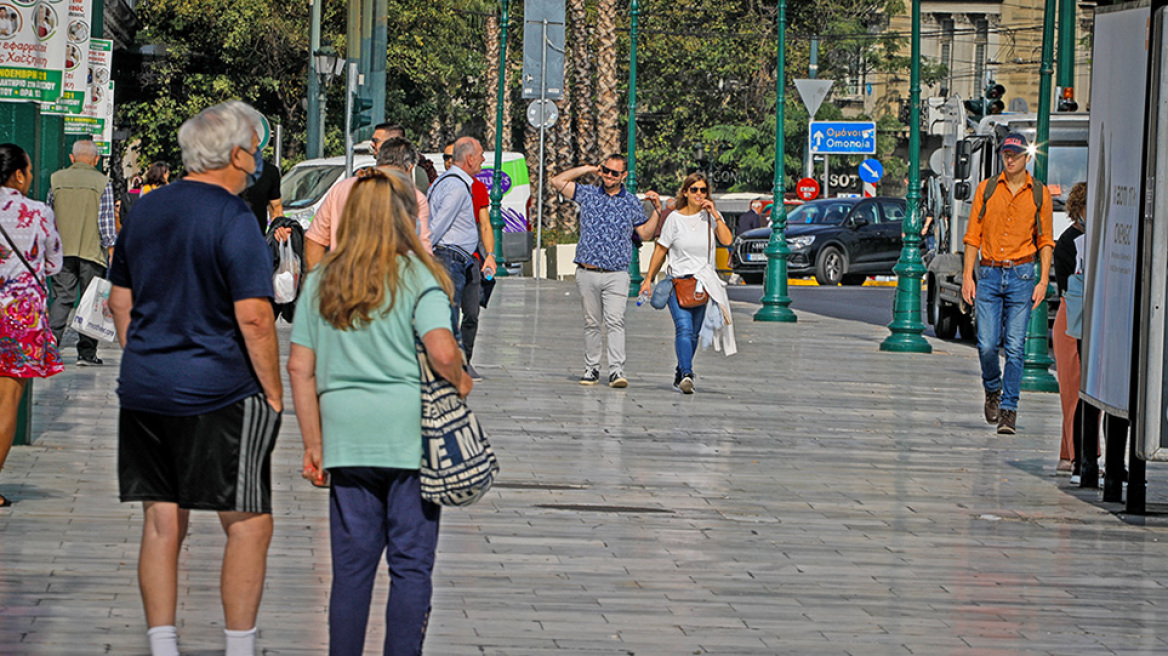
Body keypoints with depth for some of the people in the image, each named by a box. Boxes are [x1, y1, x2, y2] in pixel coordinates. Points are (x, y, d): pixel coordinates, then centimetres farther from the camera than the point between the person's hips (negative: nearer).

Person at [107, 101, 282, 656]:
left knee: (162, 522, 9)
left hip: (144, 393, 7)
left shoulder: (145, 210, 10)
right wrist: (273, 392, -8)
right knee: (249, 523, 3)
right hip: (219, 392, -7)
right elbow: (253, 317, -16)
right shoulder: (233, 219, -12)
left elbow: (121, 301, 16)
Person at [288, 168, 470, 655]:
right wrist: (461, 383, 4)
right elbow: (442, 353, -18)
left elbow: (300, 369, 7)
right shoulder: (418, 277, -5)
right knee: (411, 564, 3)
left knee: (351, 564, 9)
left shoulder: (321, 282, 8)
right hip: (410, 433, -3)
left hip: (346, 435, 3)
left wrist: (314, 444, 13)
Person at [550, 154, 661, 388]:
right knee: (591, 323, 6)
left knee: (615, 321, -14)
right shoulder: (588, 193, 10)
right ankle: (592, 369, 14)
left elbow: (646, 233, 13)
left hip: (616, 274, -2)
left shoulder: (631, 202, 9)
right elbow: (558, 182, 7)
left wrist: (657, 210, 0)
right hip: (587, 272, 2)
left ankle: (617, 370, -19)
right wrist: (587, 169, 8)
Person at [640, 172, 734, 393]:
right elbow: (660, 250, 6)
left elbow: (727, 240, -8)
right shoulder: (675, 218, 1)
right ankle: (686, 374, -32)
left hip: (703, 283, 2)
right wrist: (649, 279, 5)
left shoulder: (711, 215, 6)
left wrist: (715, 215, -11)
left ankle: (680, 375, 22)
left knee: (693, 333, 6)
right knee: (684, 328, -19)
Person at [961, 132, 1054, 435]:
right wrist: (967, 276, -1)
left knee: (1015, 347, -5)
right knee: (987, 345, -6)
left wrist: (1043, 281, -1)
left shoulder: (1039, 193, 5)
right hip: (989, 274, 1)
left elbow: (1045, 241, 8)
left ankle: (1009, 410, 0)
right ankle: (992, 390, 23)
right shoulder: (987, 189, 6)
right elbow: (973, 235, 7)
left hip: (1022, 275, -1)